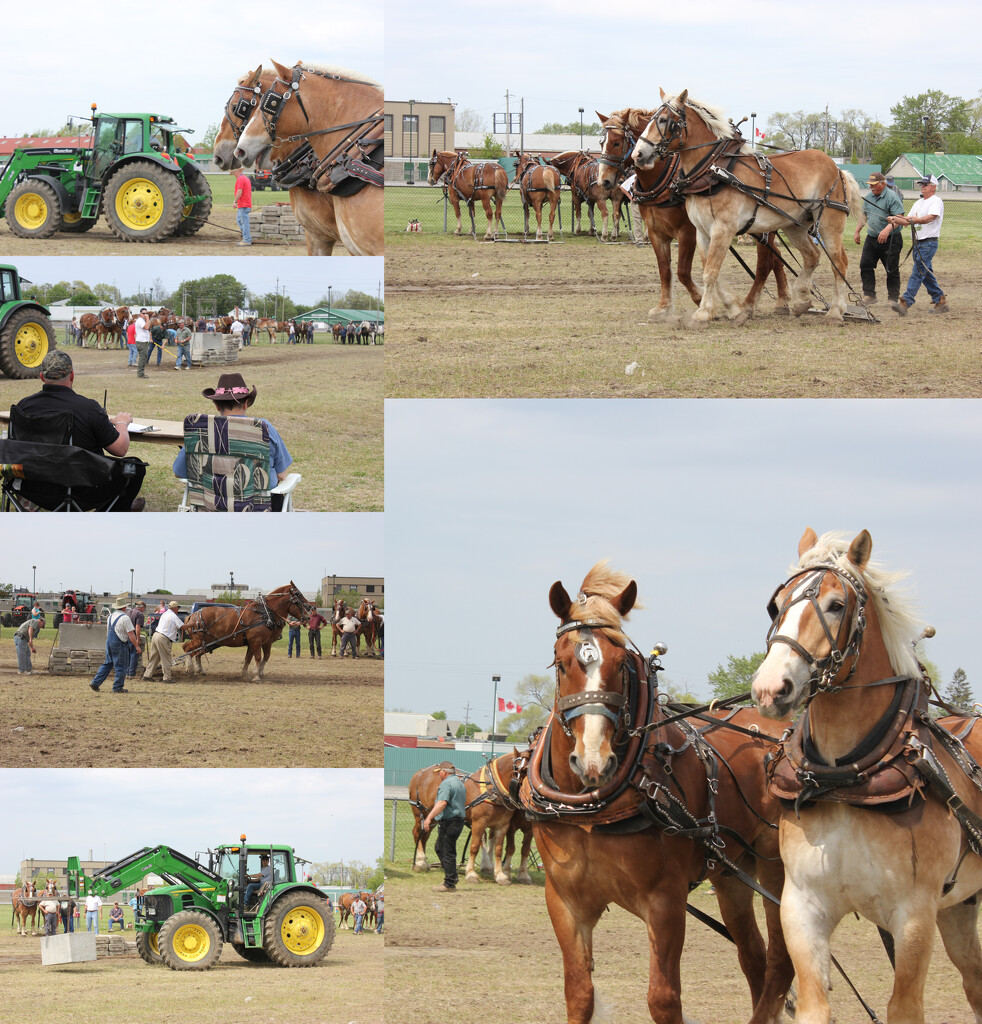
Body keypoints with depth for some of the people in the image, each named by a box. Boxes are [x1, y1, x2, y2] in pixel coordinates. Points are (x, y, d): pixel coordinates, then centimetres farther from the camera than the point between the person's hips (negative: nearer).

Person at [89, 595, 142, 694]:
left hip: (109, 642, 8)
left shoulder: (110, 617, 10)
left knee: (107, 664, 15)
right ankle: (117, 688, 7)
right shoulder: (125, 618, -14)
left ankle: (95, 683, 12)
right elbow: (131, 635, -15)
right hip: (120, 645, -8)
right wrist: (137, 646, -8)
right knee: (121, 667, 2)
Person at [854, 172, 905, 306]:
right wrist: (857, 231, 17)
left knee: (892, 270, 0)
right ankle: (869, 295, 6)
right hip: (871, 238, 7)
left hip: (890, 240, -7)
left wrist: (887, 230, -35)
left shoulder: (892, 198, -12)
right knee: (865, 265, 0)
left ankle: (893, 298, 8)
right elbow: (863, 215, 25)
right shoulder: (868, 198, 12)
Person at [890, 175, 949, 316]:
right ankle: (940, 302, 22)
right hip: (918, 244, 9)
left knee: (917, 273, -15)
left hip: (929, 242, -9)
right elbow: (907, 220, 18)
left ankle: (905, 303, -25)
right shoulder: (919, 203, 21)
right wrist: (895, 219, -2)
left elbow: (930, 218, -23)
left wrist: (915, 220, -39)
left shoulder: (936, 201, -7)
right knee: (925, 273, 12)